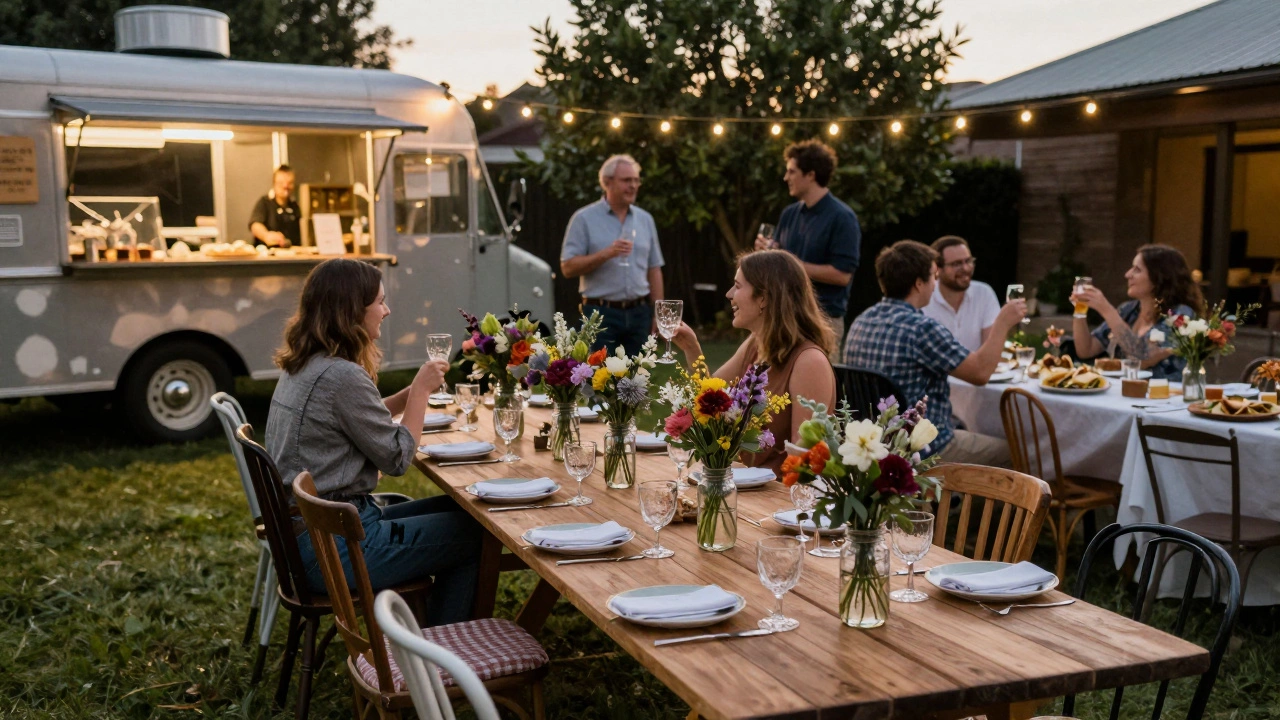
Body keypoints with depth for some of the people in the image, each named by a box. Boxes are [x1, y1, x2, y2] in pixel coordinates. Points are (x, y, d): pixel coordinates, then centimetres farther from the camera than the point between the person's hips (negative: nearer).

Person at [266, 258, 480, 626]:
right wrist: (420, 391, -3)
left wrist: (413, 392, 7)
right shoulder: (342, 376, -22)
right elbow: (396, 458, -13)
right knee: (472, 535, 0)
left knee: (453, 510, 17)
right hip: (334, 549, -10)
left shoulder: (302, 367, 7)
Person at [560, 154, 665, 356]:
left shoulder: (645, 219, 12)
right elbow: (568, 267, -8)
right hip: (601, 314, -4)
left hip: (639, 313, 4)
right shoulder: (584, 219, -2)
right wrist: (606, 253, -19)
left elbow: (654, 269, 14)